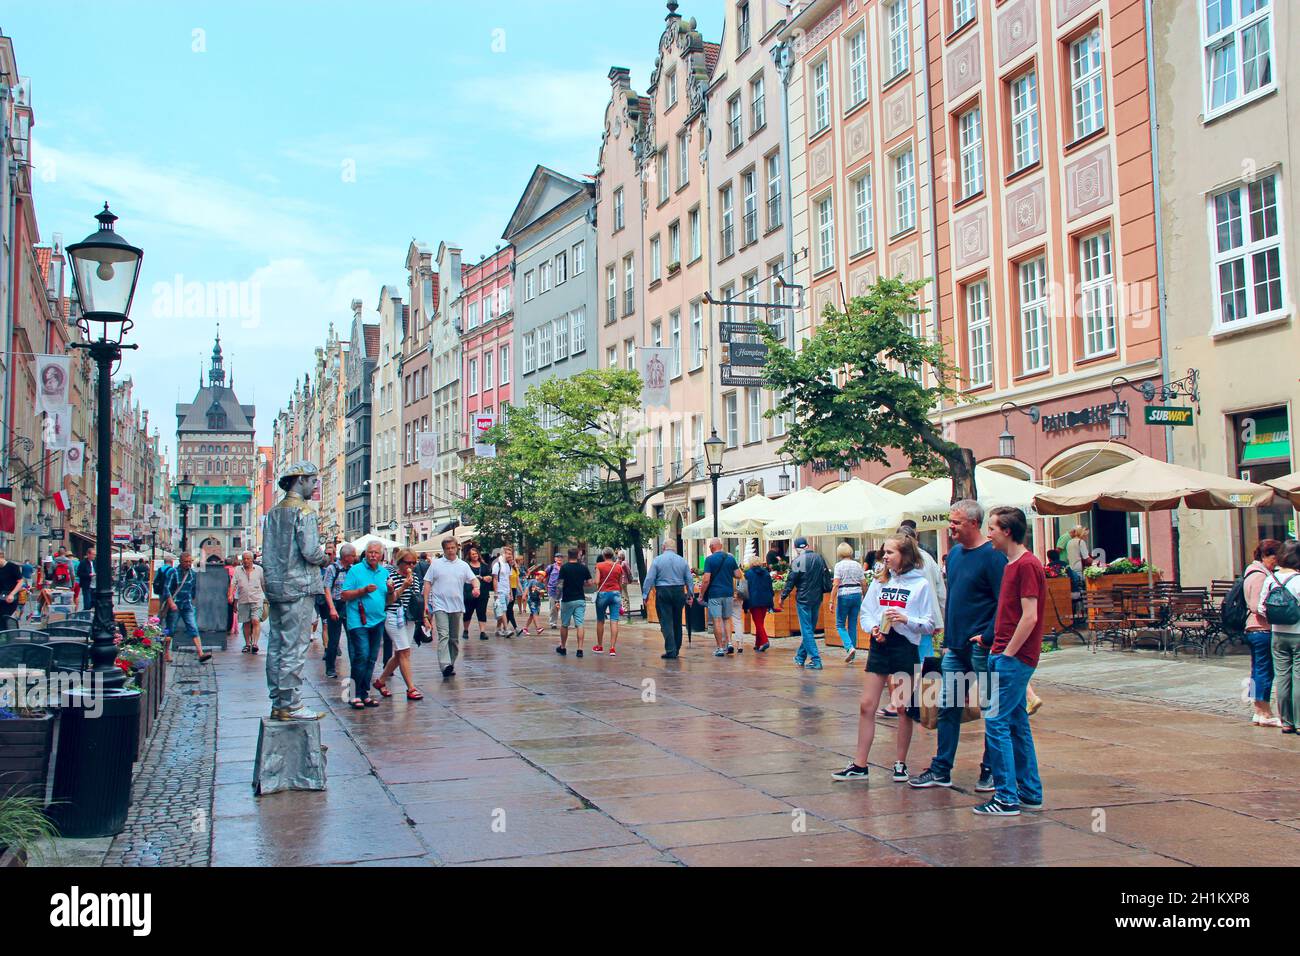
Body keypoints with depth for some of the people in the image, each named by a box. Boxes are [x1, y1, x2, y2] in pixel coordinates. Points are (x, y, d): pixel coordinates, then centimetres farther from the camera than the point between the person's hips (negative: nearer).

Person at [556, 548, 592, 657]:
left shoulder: (564, 567, -7)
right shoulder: (583, 567, 1)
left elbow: (560, 584, -10)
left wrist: (558, 599, -4)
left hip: (567, 600, -2)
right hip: (580, 599, 2)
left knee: (564, 625, 13)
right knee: (579, 625, -1)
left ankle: (563, 648, 24)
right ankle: (580, 649, -10)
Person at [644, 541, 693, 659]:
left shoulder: (657, 560, -4)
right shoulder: (682, 560, 5)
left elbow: (650, 579, -7)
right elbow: (690, 579, 7)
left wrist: (646, 595, -2)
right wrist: (690, 594, 14)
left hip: (663, 593, -3)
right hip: (679, 592, 3)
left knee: (666, 622, -2)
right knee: (677, 622, 14)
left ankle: (671, 651, -8)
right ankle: (676, 649, 23)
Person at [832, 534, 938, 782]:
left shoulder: (921, 584, -4)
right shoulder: (879, 581, 8)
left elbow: (930, 624, -6)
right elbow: (865, 613, 9)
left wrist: (906, 619, -21)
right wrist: (873, 627, -10)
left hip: (905, 647, -4)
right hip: (879, 646, 4)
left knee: (903, 708, 6)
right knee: (866, 706, 3)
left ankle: (900, 763, 20)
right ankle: (859, 765, 10)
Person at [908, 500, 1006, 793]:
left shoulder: (992, 555, -12)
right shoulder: (954, 554, 12)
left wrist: (988, 637, -20)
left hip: (982, 648, -8)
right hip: (956, 648, 8)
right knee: (947, 707, 9)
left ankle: (991, 771, 16)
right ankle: (941, 770, 16)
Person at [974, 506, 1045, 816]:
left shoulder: (1027, 565, -15)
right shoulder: (1012, 564, 16)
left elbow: (1030, 616, -20)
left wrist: (1007, 654, -17)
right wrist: (993, 643, 17)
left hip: (1013, 659, -10)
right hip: (1006, 655, 10)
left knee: (996, 722, -8)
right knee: (1017, 724, 13)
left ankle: (1006, 798, -4)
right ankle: (1030, 793, 20)